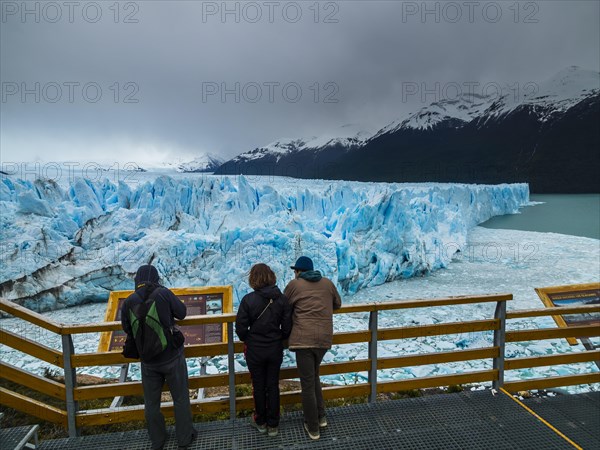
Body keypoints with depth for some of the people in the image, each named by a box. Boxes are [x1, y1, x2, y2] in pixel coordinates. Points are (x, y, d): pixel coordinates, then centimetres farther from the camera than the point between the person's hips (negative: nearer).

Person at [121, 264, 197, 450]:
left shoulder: (128, 302, -10)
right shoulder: (164, 293, -18)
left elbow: (128, 330, 3)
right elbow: (182, 313, -7)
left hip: (149, 361, 3)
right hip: (172, 357, -2)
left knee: (151, 402, 20)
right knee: (180, 398, 15)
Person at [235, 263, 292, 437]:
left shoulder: (248, 299, -18)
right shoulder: (281, 299, -10)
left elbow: (241, 328, -14)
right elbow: (287, 327, -7)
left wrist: (248, 340, 6)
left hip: (255, 350, -2)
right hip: (275, 349, 2)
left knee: (258, 386, 16)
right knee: (273, 386, 16)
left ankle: (261, 422, 34)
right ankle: (273, 425, 28)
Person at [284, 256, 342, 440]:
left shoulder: (294, 284, 1)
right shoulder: (327, 283, 12)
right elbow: (337, 303, 23)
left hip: (304, 338, -5)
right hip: (324, 337, 5)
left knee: (307, 383, 5)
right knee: (314, 376, 25)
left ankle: (313, 428, 16)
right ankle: (321, 417, 30)